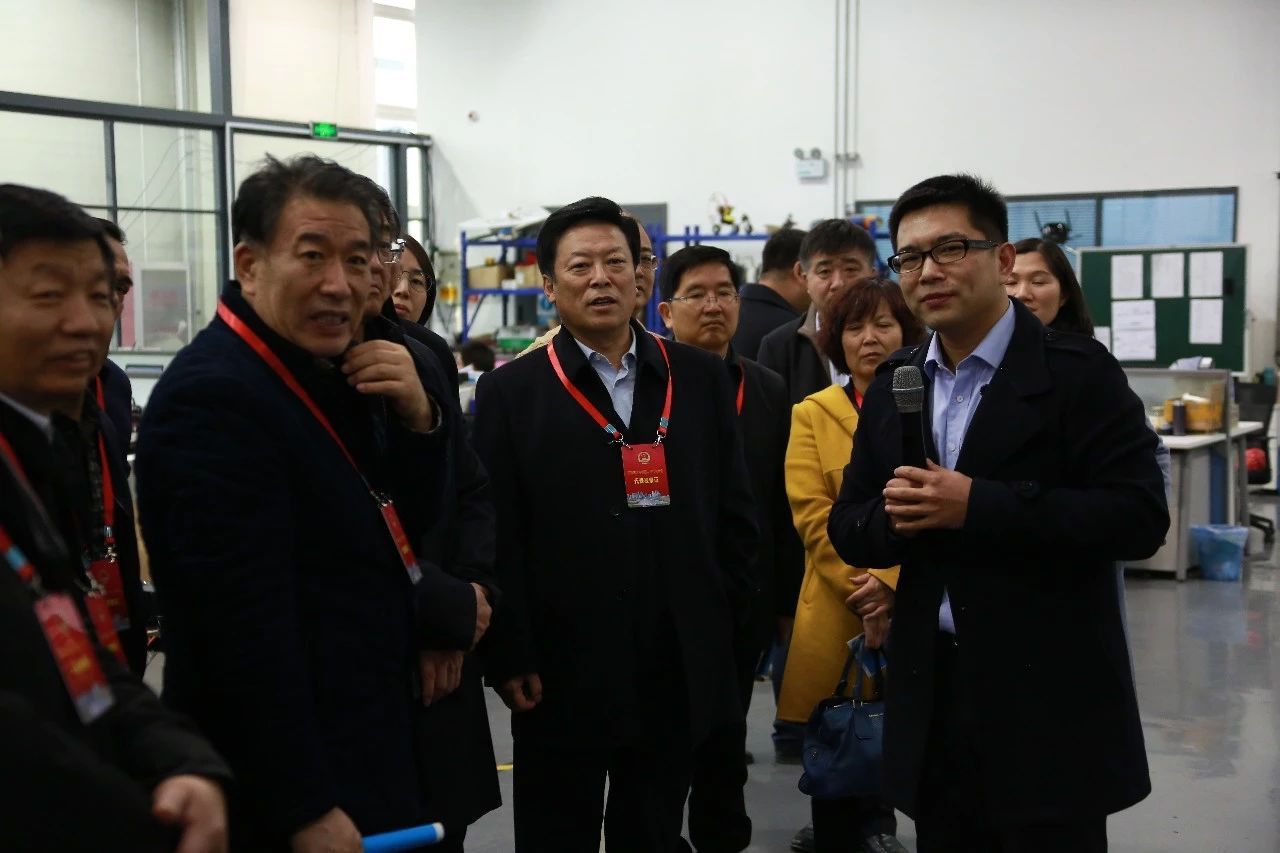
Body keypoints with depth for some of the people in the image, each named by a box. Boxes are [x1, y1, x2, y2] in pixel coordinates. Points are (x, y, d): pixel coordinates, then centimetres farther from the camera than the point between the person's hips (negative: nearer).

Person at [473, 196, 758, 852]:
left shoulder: (700, 379, 7)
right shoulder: (512, 392, -3)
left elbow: (734, 513, 9)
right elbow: (497, 536, -5)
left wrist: (725, 625, 6)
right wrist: (510, 658, -9)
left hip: (679, 675, 3)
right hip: (562, 677, -2)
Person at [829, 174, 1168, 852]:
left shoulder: (1077, 372, -8)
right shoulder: (893, 384, 10)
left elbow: (1140, 517, -17)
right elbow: (848, 530, 10)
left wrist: (976, 505, -23)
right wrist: (896, 516, -13)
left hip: (1047, 701, -5)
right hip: (930, 698, 5)